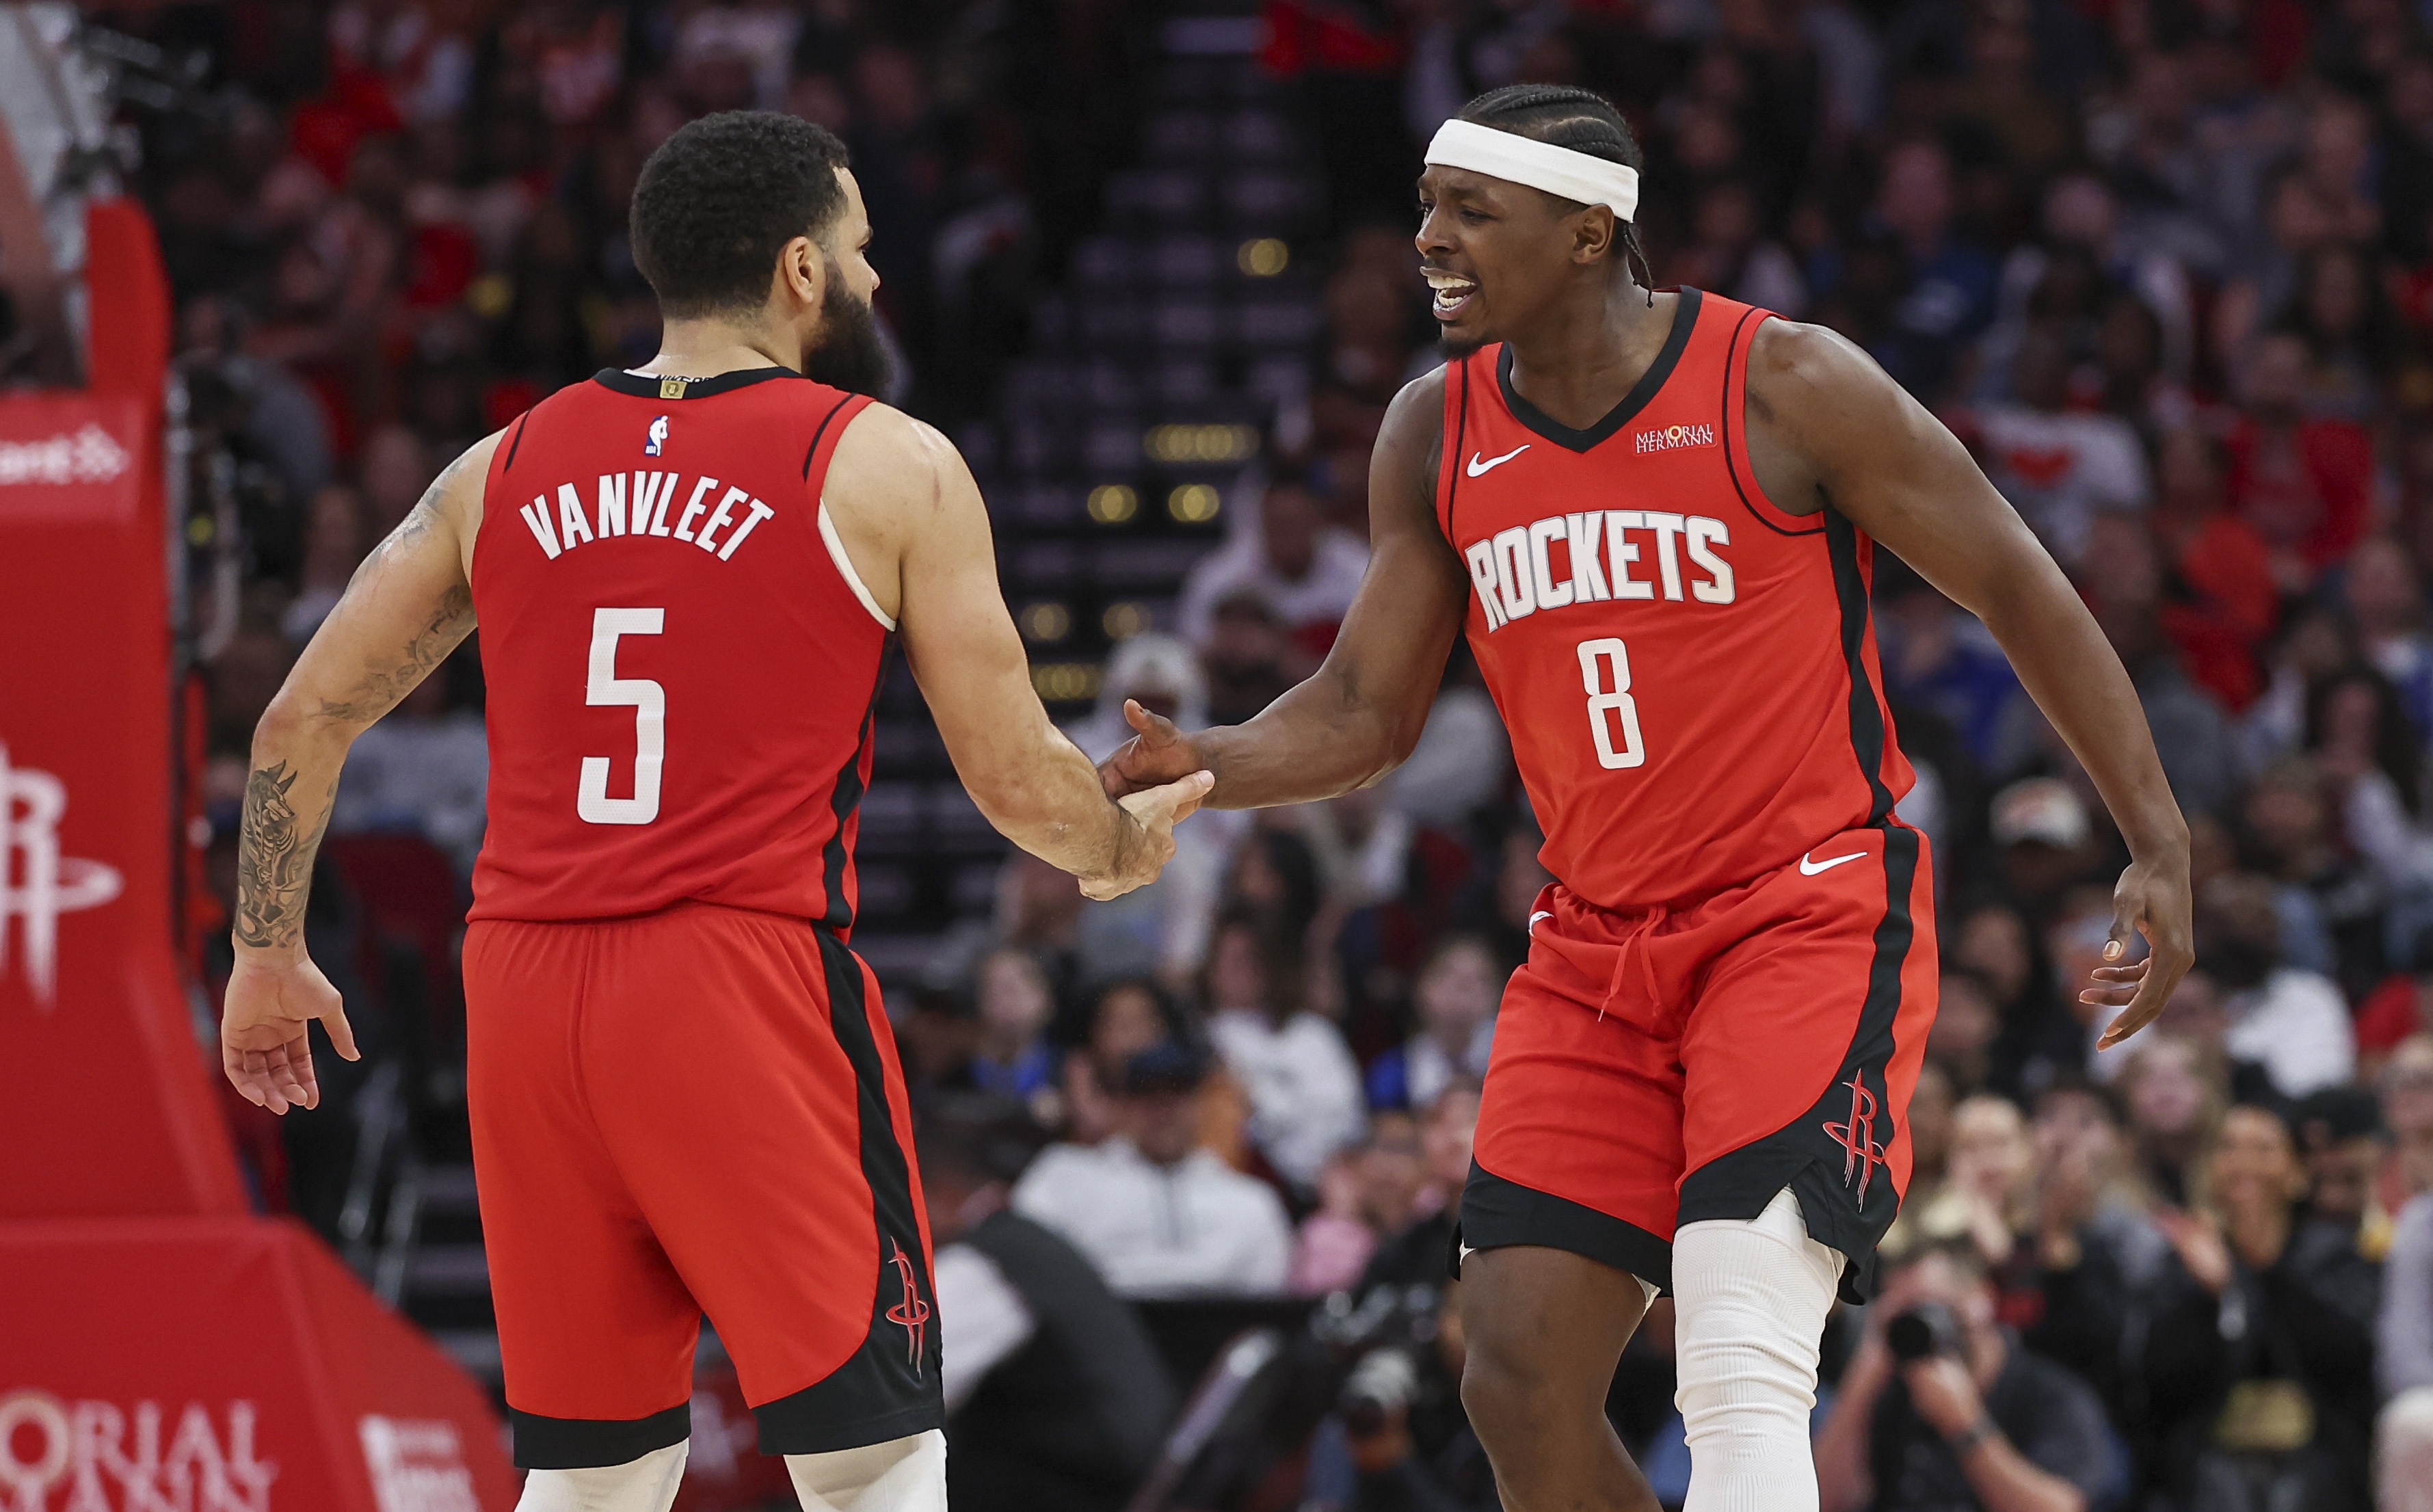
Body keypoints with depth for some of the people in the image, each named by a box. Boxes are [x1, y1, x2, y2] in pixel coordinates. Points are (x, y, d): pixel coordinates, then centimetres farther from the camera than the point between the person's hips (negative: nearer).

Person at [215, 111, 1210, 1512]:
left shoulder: (508, 467, 13)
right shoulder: (890, 468, 1)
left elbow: (302, 723, 15)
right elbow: (1016, 777, 2)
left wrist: (268, 954, 27)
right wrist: (1126, 849, 24)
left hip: (524, 987, 5)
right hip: (749, 979, -5)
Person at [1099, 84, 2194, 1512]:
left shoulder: (1784, 387, -11)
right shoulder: (1437, 436, 5)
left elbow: (2017, 588, -4)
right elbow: (1367, 711, 8)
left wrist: (2161, 847, -6)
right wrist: (1209, 762, -13)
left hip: (1813, 916, -6)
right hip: (1598, 950, 6)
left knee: (1742, 1375, -21)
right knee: (1522, 1382, -1)